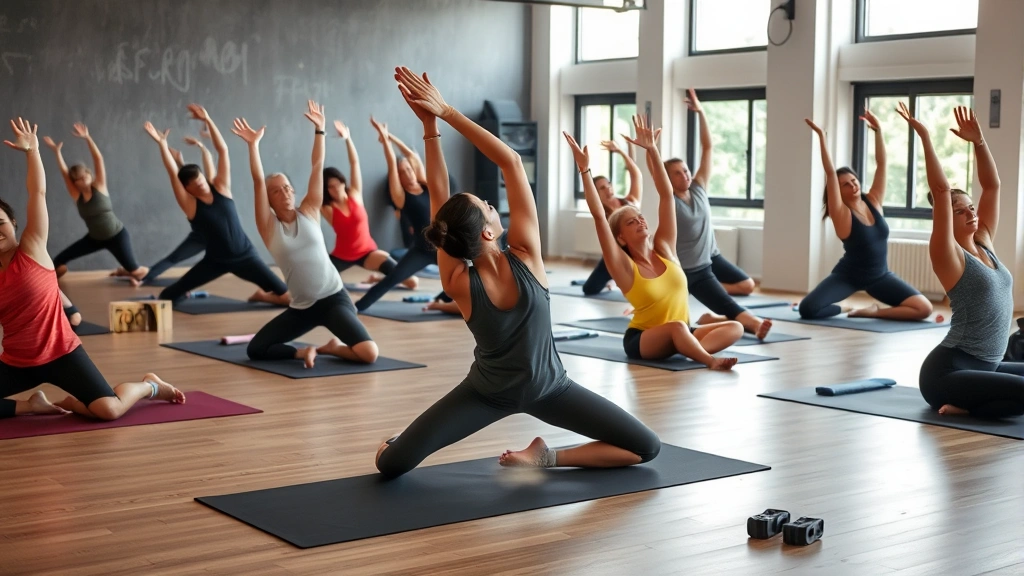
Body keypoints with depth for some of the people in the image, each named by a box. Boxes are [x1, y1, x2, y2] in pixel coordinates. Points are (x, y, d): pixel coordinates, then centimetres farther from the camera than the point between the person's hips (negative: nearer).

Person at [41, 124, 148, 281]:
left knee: (133, 270, -10)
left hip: (117, 236, -4)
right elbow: (64, 172, -11)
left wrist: (87, 137, -26)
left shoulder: (99, 186, -11)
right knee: (59, 262, -4)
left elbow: (98, 158, -18)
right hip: (95, 238, 4)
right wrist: (57, 151, -18)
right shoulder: (76, 195, -5)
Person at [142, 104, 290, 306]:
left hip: (244, 256, 0)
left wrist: (207, 120, -16)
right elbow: (173, 173, -18)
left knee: (286, 296, -8)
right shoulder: (190, 204, -8)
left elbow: (223, 150, -10)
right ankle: (186, 294, 33)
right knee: (168, 296, -4)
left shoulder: (221, 187, -4)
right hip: (216, 260, 0)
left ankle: (261, 296, 26)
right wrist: (162, 143, -24)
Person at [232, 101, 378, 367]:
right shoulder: (269, 225, 0)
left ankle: (331, 347, 11)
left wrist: (319, 130, -3)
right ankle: (303, 352, 14)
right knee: (255, 350, -6)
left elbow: (318, 167, 1)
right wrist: (253, 145, -18)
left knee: (369, 354, -20)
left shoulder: (308, 212, 3)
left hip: (333, 298, -1)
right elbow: (258, 182, -10)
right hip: (301, 308, 1)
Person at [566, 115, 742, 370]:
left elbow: (667, 195, -3)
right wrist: (585, 169, -25)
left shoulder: (664, 249, 2)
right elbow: (598, 215, -20)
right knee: (677, 328, -38)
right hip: (641, 340, -6)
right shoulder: (624, 266, -9)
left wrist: (652, 149, -8)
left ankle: (686, 349, -32)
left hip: (679, 335, 6)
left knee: (735, 328, -16)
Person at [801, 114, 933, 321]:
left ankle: (872, 312, 3)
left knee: (924, 309, -13)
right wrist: (821, 136, -27)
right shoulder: (841, 213, -14)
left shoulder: (873, 201, -2)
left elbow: (881, 163, -4)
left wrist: (878, 130, -11)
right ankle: (846, 310, 6)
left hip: (879, 276, 4)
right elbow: (830, 173, -23)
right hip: (848, 275, -4)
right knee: (807, 309, -25)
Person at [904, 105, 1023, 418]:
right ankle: (960, 407, -6)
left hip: (984, 366, 9)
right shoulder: (948, 255, -9)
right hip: (948, 371, -9)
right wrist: (925, 138, -19)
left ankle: (966, 403, 8)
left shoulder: (984, 244, 12)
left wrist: (978, 141, 3)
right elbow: (941, 191, -18)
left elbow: (992, 185, 11)